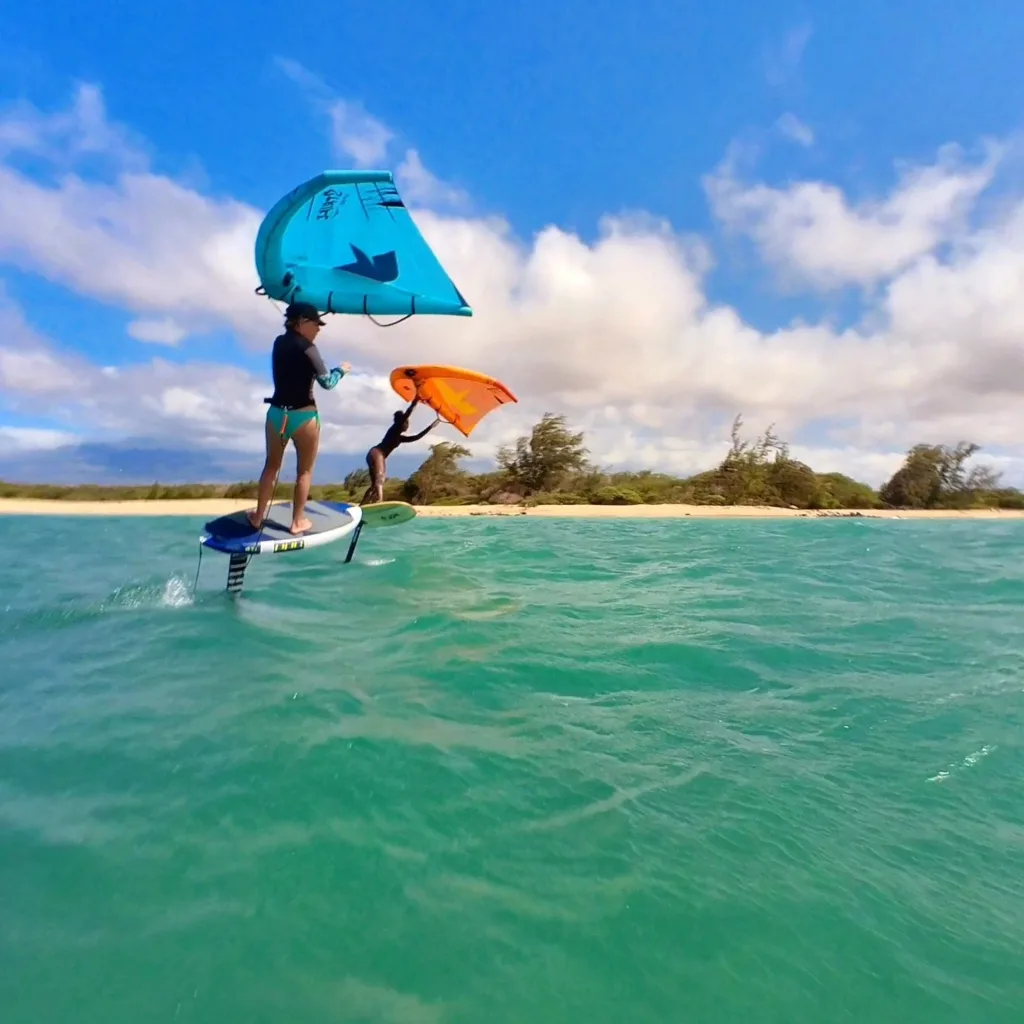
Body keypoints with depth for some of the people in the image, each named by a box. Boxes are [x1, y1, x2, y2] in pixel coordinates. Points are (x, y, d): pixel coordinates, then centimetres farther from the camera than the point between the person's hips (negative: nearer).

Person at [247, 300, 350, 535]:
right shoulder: (307, 348, -12)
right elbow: (327, 383, -13)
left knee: (272, 466, 19)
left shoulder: (279, 342, 8)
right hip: (303, 416, -6)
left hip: (277, 413, 6)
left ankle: (258, 516, 30)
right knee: (305, 471, 9)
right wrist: (341, 370, 4)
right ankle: (298, 522, 16)